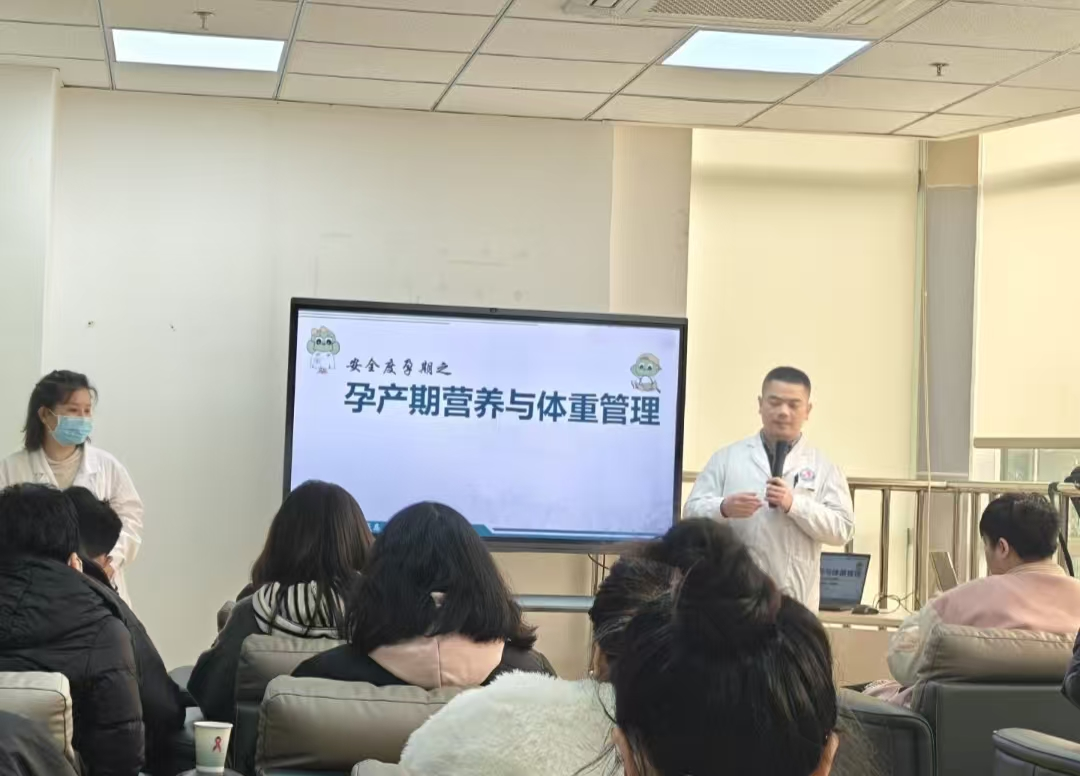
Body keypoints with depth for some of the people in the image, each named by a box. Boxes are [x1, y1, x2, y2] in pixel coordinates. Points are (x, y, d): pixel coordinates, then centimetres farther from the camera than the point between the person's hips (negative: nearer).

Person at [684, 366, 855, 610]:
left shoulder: (824, 467, 9)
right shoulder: (727, 458, 11)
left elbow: (843, 528, 0)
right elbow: (693, 510, 5)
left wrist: (794, 504, -14)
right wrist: (724, 508, -17)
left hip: (793, 600, 0)